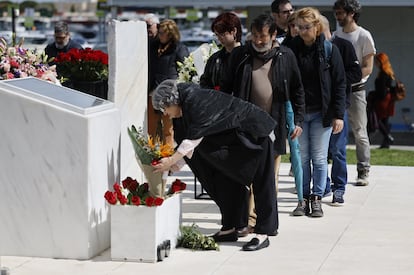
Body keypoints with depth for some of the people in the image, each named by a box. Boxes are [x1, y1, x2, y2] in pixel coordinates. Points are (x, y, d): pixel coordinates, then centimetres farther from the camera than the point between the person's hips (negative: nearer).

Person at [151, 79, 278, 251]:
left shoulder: (197, 102, -27)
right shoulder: (185, 105, 2)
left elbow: (195, 137, -31)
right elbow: (188, 139, 7)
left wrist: (172, 160, -28)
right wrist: (176, 161, -3)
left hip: (252, 134, -10)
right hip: (230, 138, 10)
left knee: (260, 185, -7)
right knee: (225, 181, 9)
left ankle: (262, 234, -5)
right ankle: (229, 229, 16)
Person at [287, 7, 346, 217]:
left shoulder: (329, 50, -3)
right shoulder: (292, 49, 1)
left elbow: (339, 84, -2)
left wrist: (338, 115, -7)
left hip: (321, 113, -2)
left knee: (319, 158, 1)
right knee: (301, 157, 5)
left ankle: (317, 198, 10)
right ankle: (304, 198, 13)